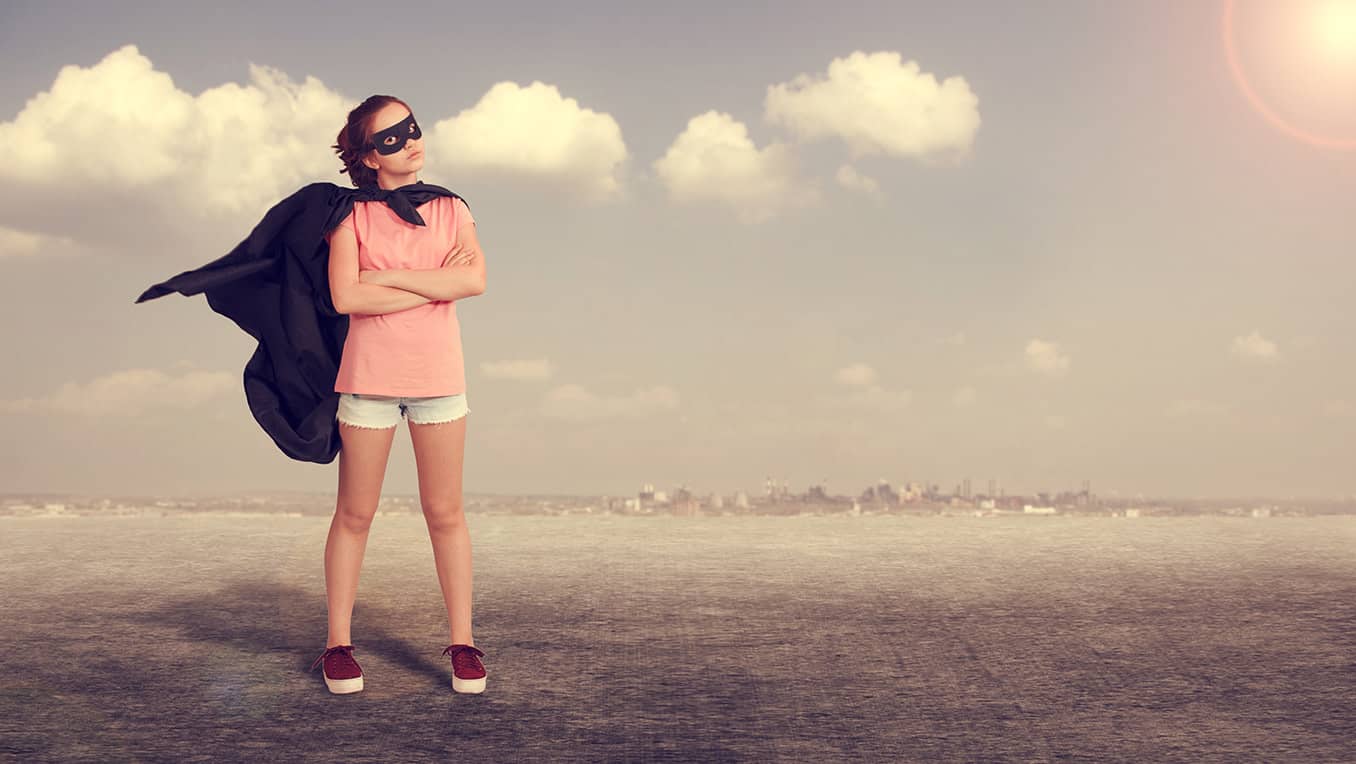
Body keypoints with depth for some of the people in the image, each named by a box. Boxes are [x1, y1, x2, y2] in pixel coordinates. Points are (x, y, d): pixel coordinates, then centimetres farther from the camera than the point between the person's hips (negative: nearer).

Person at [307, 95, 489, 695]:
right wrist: (435, 285, -10)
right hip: (368, 377, -1)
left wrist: (390, 277, -13)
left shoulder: (450, 209, 8)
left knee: (445, 514, 6)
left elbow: (474, 279, -10)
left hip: (439, 377, 2)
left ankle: (462, 642, 14)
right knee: (354, 515, 6)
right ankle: (338, 643, 17)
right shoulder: (352, 215, 1)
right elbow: (346, 296, -14)